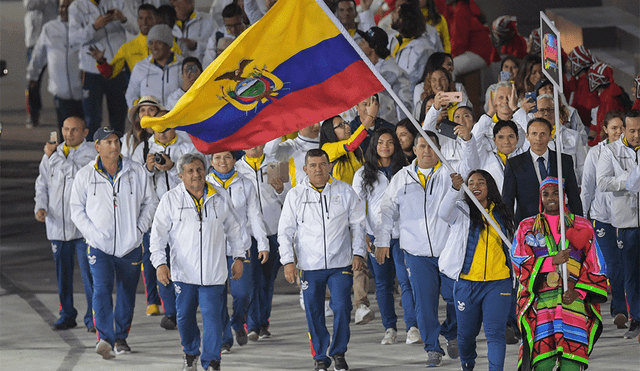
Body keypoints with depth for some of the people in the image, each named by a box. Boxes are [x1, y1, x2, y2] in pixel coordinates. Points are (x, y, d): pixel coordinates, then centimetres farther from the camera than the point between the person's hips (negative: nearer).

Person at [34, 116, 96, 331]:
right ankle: (67, 315, 21)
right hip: (57, 224, 5)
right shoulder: (51, 154, 13)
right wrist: (40, 207, 1)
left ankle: (93, 318, -3)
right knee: (62, 273, 10)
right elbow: (42, 184, 17)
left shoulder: (91, 154, -2)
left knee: (89, 272, -8)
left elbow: (76, 173, -17)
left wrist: (54, 156, -7)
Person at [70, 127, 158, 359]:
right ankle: (105, 339, -28)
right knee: (102, 289, -19)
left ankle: (121, 337, 27)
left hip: (130, 246, 2)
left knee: (127, 293, 10)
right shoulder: (85, 176, 2)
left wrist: (140, 228, -2)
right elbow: (76, 209, 6)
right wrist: (92, 233, -7)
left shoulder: (136, 173, 3)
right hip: (99, 246, -2)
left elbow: (150, 202, 11)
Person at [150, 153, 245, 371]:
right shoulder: (171, 200, 0)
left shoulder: (218, 200, 6)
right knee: (185, 317, 9)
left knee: (212, 317, -7)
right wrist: (160, 263, -11)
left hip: (213, 273, 0)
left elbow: (233, 229, 17)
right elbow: (158, 234, 0)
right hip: (183, 272, 0)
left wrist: (238, 257, 13)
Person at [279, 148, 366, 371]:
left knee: (342, 308, -8)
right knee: (314, 313, 4)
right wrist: (287, 260, -3)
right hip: (309, 266, 0)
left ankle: (339, 353, 10)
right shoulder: (295, 195, 3)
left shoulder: (344, 191, 4)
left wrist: (358, 253, 2)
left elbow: (358, 224, 10)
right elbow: (285, 231, 5)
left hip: (341, 264, 0)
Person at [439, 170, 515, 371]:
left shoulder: (501, 214, 9)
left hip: (498, 282, 0)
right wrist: (455, 189, -40)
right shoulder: (462, 211, 1)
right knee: (466, 333, 12)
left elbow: (509, 246, 21)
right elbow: (444, 213, -23)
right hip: (467, 282, 0)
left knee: (495, 333, -11)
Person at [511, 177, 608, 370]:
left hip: (574, 298, 0)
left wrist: (577, 291, -3)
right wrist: (552, 261, -6)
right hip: (540, 300, 0)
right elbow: (519, 263, 7)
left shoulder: (582, 227, 18)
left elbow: (596, 268, 14)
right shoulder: (527, 227, 19)